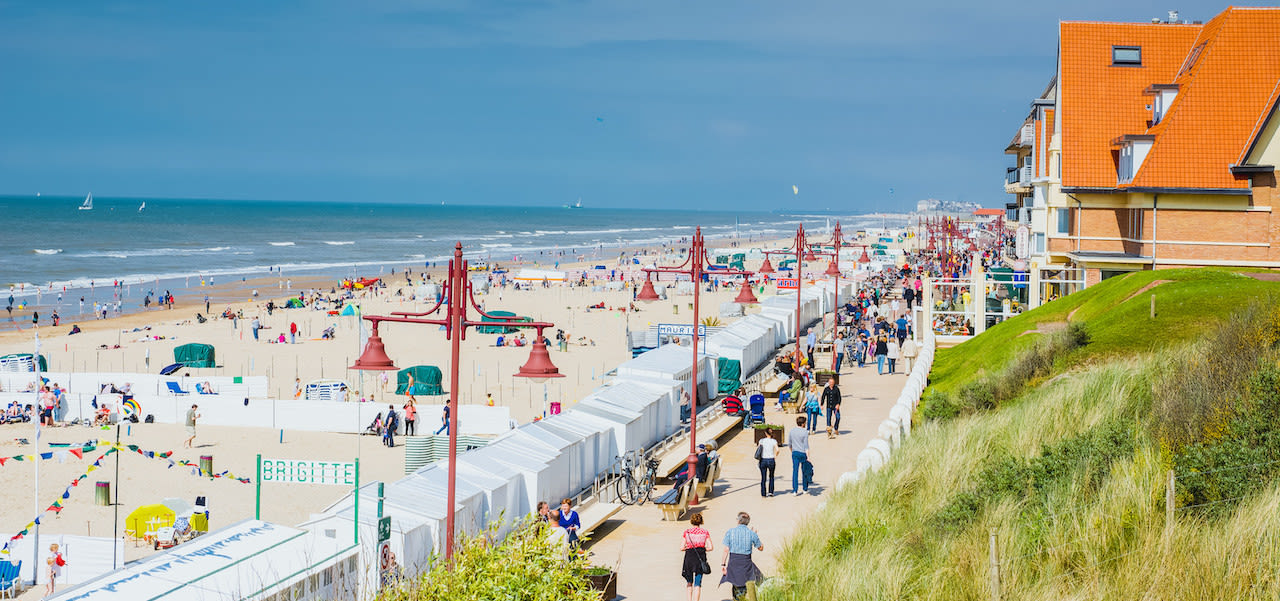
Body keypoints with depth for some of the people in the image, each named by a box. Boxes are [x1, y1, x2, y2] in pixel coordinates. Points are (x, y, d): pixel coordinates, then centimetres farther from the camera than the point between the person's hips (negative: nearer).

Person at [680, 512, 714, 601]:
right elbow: (710, 547, -4)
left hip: (689, 557, 0)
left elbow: (682, 548, -4)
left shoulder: (687, 532, 0)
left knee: (689, 582, 19)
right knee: (697, 584, 2)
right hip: (701, 558, 0)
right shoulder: (705, 532, 2)